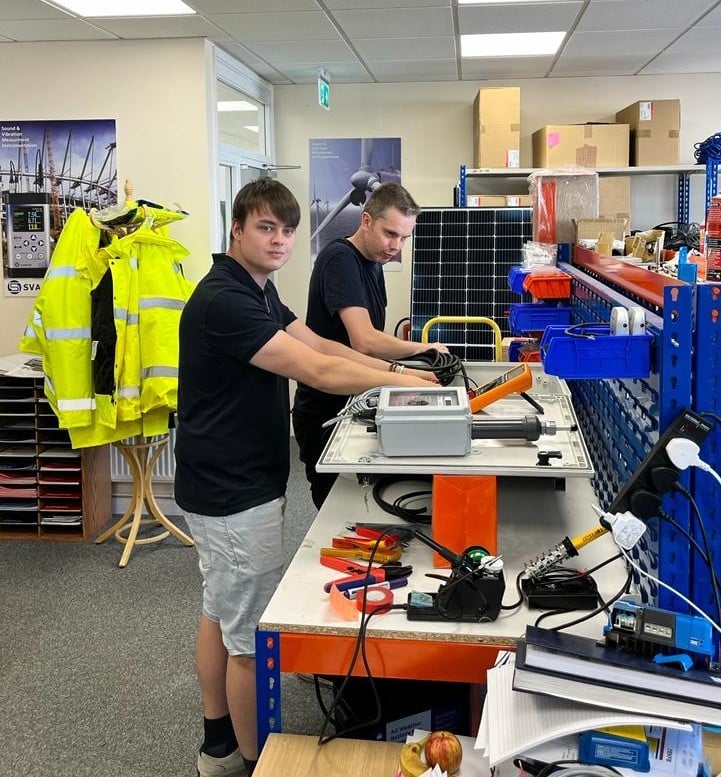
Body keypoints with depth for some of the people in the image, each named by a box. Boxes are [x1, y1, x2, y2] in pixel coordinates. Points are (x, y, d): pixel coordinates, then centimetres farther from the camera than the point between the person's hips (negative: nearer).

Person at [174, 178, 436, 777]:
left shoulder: (257, 289, 10)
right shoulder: (223, 300, -23)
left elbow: (318, 344, 5)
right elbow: (318, 371, -28)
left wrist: (397, 371, -6)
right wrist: (406, 383, -23)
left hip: (229, 482, 11)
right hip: (235, 494, -11)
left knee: (222, 614, 20)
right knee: (253, 635, 2)